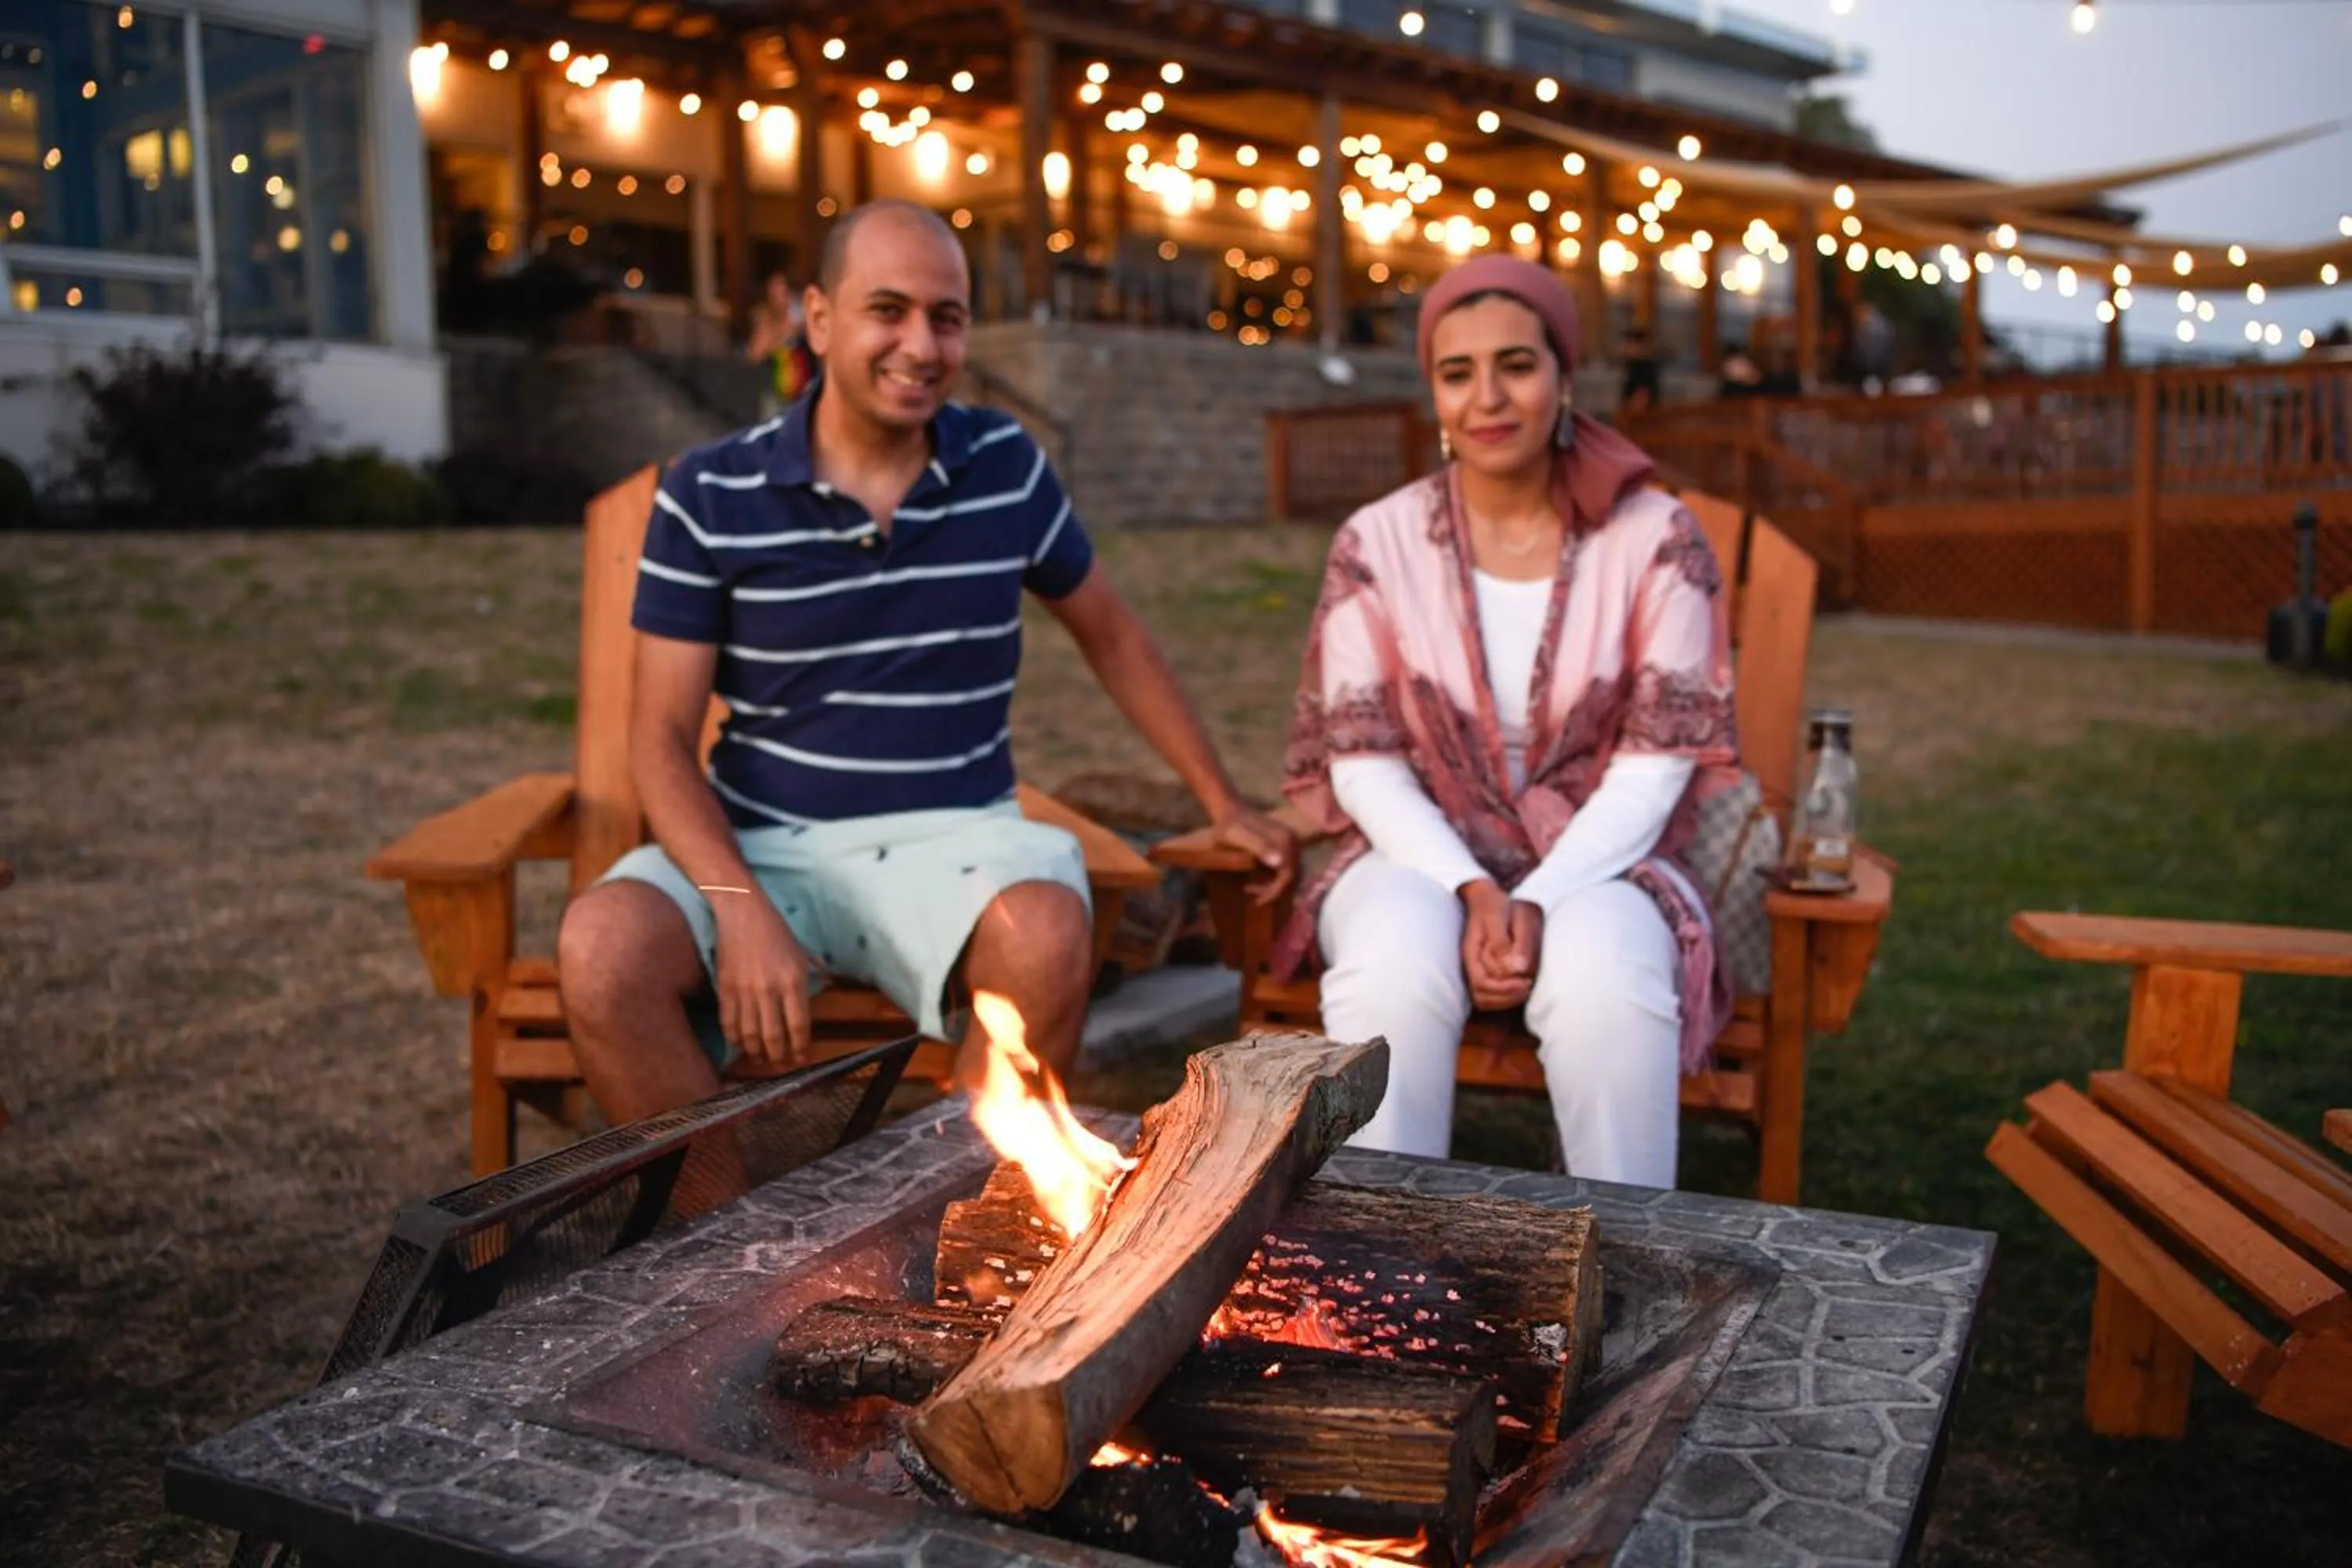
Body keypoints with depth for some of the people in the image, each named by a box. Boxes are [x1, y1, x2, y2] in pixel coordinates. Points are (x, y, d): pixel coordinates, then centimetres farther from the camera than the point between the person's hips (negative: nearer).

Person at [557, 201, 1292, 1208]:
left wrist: (1224, 804, 18)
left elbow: (1111, 639, 19)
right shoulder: (709, 496, -2)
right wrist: (741, 910, -20)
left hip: (954, 838, 1)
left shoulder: (1007, 471, 5)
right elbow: (662, 735, -3)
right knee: (602, 948, -30)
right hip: (761, 844, 0)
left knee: (1049, 934, -33)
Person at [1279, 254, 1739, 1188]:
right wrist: (1472, 889, -18)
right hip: (1424, 856, 1)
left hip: (1594, 860, 0)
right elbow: (1363, 762, -3)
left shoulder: (1656, 539, -2)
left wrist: (1540, 901, -19)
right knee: (1396, 967, -33)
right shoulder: (1377, 543, 0)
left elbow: (1654, 766, -6)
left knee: (1602, 977, -33)